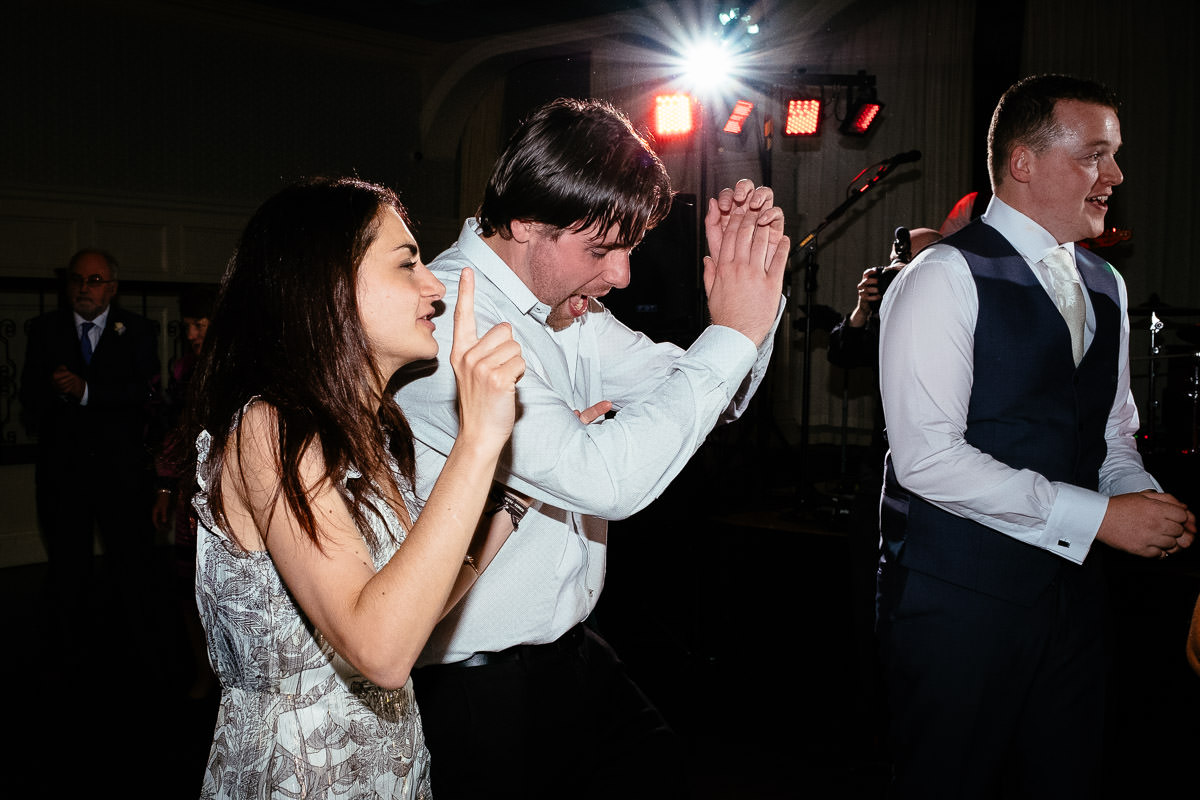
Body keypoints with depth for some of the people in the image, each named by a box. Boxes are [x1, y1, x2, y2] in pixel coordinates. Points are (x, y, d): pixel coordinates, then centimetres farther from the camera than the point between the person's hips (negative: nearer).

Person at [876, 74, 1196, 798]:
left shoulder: (1106, 286, 13)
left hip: (1072, 585, 7)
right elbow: (926, 457, -21)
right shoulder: (946, 277, -13)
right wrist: (1100, 515, -18)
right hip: (958, 595, -7)